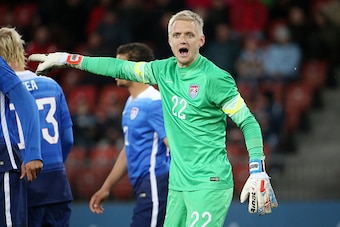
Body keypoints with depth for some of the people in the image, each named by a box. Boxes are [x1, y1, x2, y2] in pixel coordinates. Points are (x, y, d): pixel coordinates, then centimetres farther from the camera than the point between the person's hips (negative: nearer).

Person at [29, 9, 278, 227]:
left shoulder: (215, 78, -10)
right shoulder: (164, 70, 9)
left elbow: (249, 123, -8)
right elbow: (120, 68, 19)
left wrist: (258, 172, -17)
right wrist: (69, 59, 21)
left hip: (209, 184, -7)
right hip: (178, 183, 7)